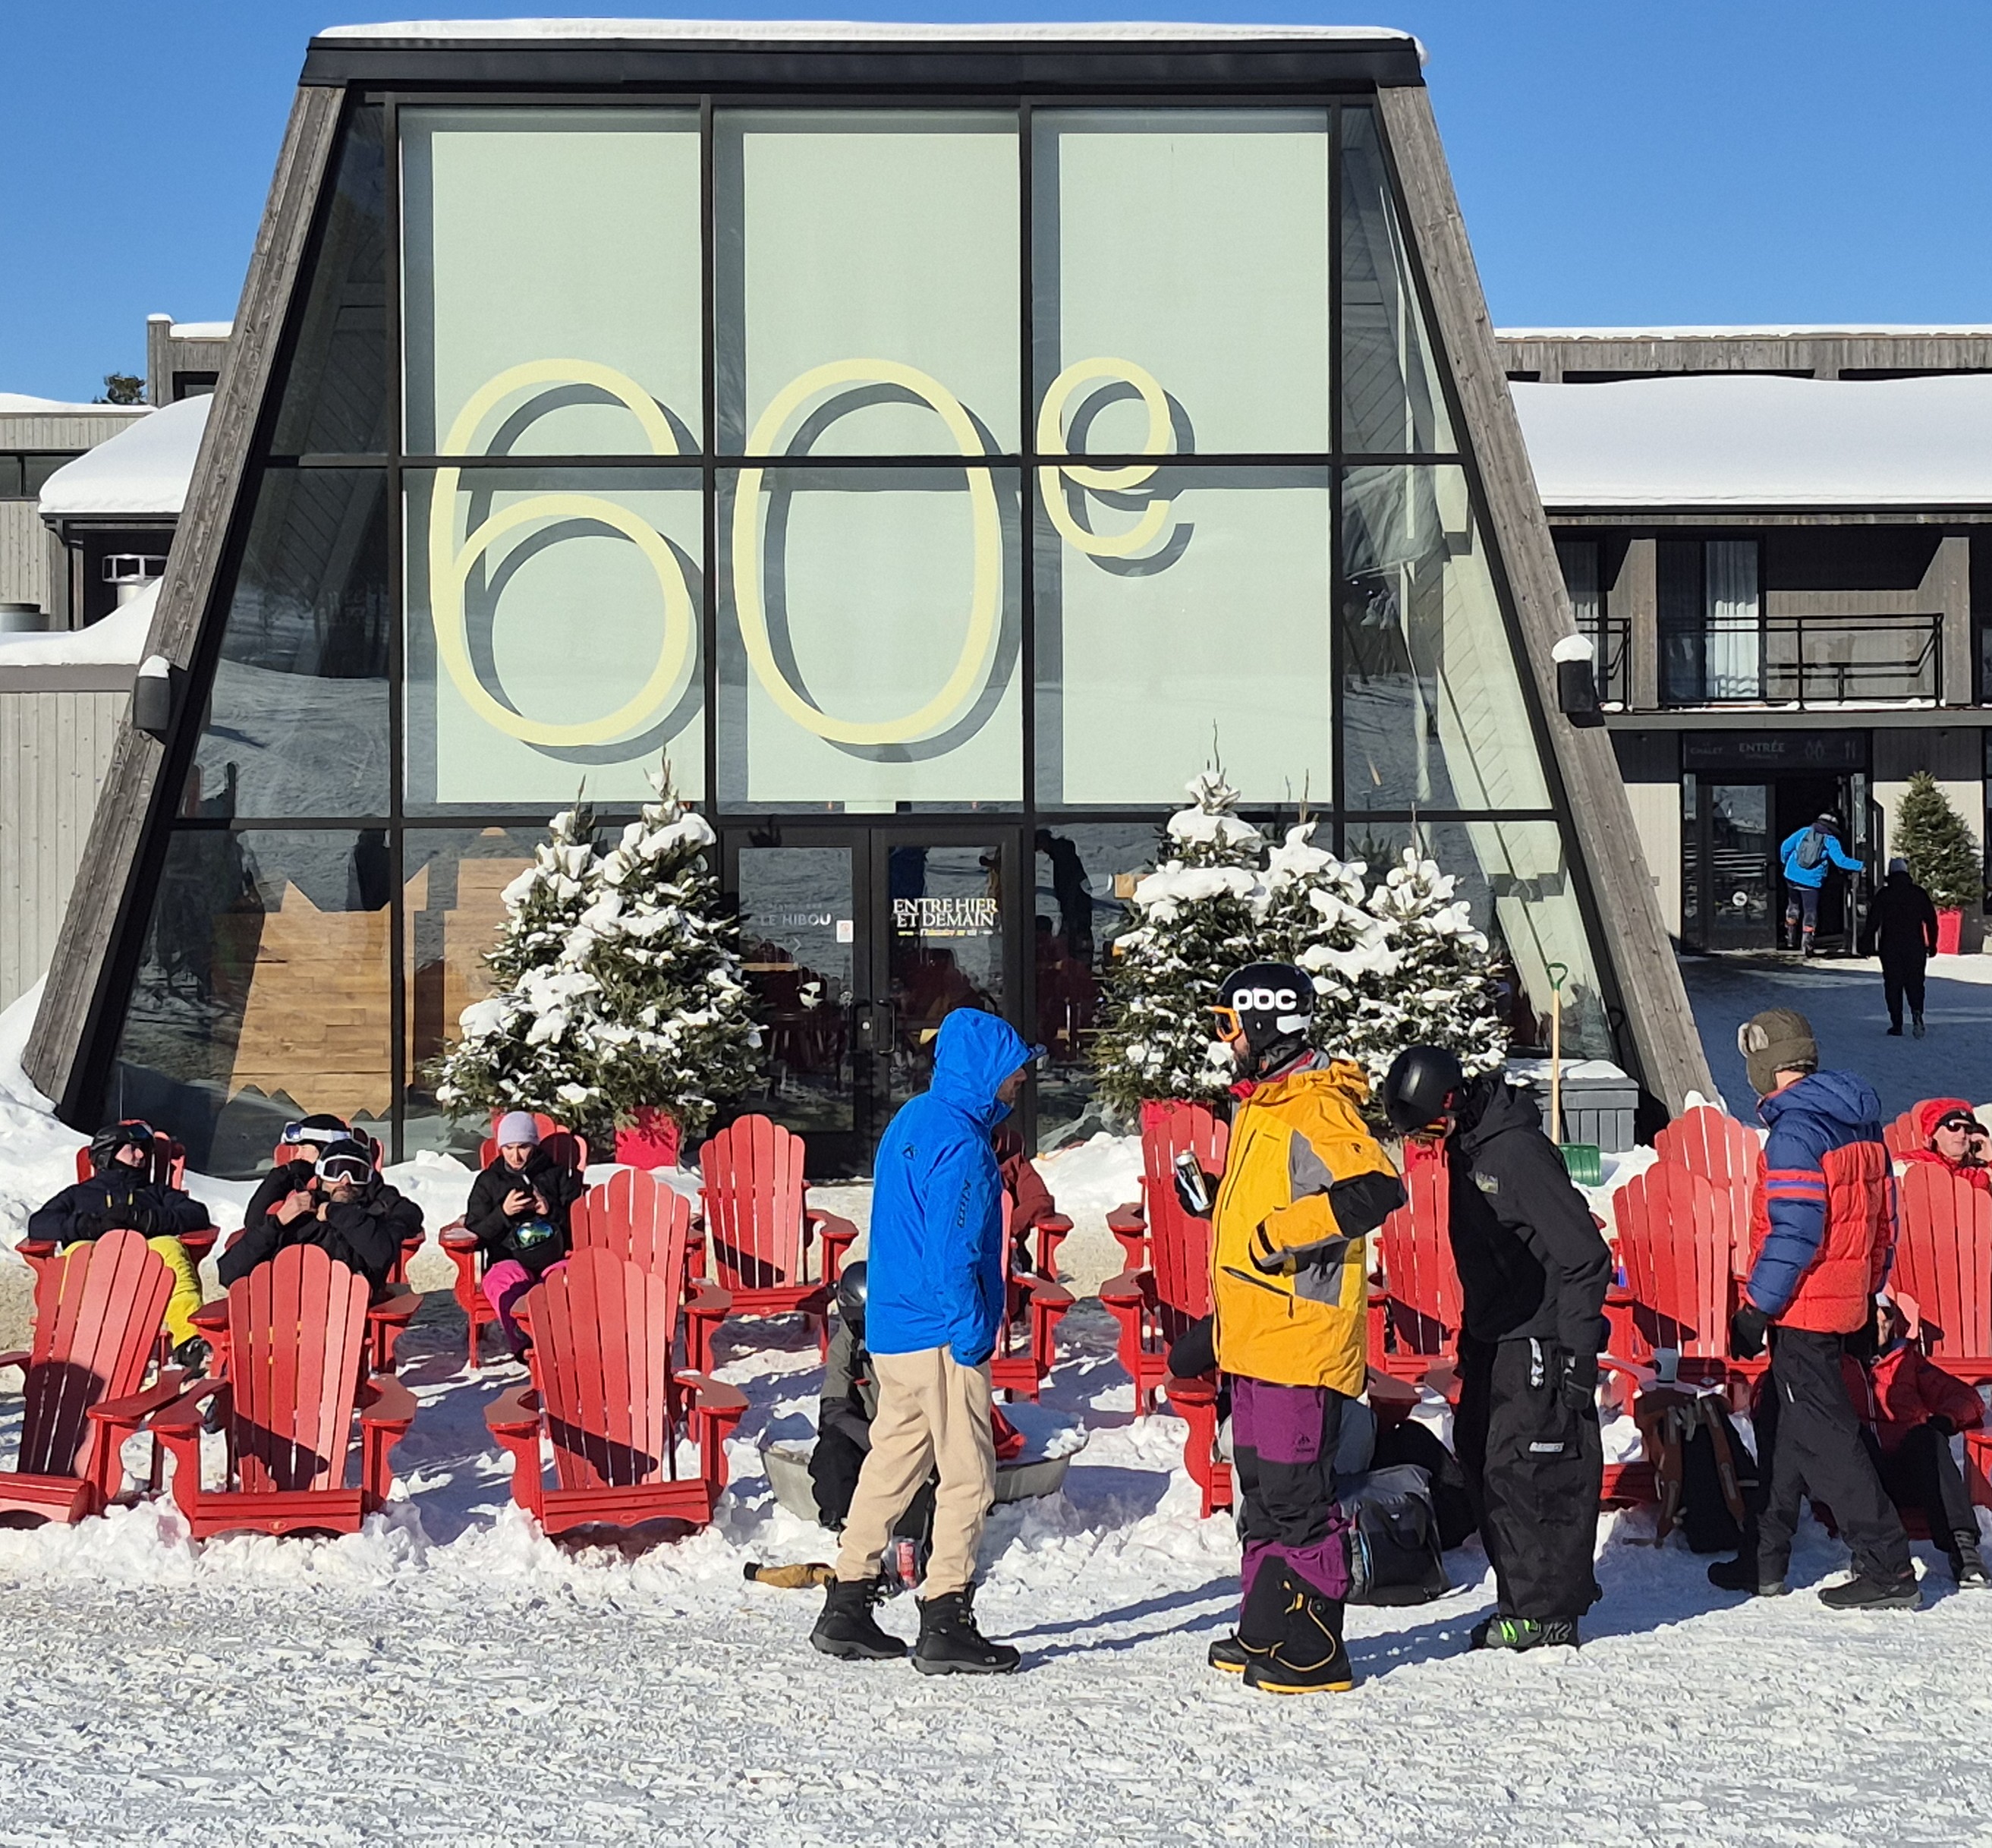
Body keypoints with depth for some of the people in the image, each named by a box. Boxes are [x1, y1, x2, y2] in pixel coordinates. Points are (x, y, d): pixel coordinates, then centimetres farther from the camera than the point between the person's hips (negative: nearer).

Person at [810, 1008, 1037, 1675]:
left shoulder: (910, 1121, 14)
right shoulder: (961, 1143, -17)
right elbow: (951, 1253, -21)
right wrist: (973, 1335, -15)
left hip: (891, 1330, 10)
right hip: (940, 1336, -10)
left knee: (891, 1463, 14)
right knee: (968, 1476, -3)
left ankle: (847, 1607, 19)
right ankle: (945, 1624, -1)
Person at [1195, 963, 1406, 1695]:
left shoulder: (1316, 1108, -16)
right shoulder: (1262, 1105, 17)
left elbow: (1376, 1190, -30)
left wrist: (1280, 1233, -29)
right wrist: (1215, 1198, 23)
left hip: (1302, 1340, -11)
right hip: (1255, 1340, 11)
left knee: (1297, 1497, -7)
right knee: (1262, 1493, 17)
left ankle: (1313, 1653, 0)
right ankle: (1263, 1634, 26)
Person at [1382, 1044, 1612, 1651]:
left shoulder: (1517, 1151, -19)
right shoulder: (1467, 1147, 9)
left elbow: (1584, 1256, -19)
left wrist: (1576, 1352, -19)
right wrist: (1471, 1333, 19)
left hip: (1537, 1344, -10)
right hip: (1493, 1339, 10)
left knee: (1527, 1471, -7)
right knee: (1484, 1461, 11)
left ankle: (1547, 1613, 3)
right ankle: (1520, 1600, 20)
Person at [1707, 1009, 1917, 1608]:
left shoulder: (1795, 1129, -18)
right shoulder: (1859, 1121, 11)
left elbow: (1793, 1231, -22)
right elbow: (1883, 1212, 15)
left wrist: (1756, 1310, -17)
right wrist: (1867, 1292, 22)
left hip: (1803, 1307, -10)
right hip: (1848, 1302, 10)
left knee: (1821, 1435, -4)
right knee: (1779, 1422, 17)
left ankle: (1887, 1568, -4)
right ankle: (1765, 1560, 23)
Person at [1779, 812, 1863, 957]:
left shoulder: (1804, 831, 5)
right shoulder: (1831, 841, -4)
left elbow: (1786, 846, 4)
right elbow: (1841, 861, -12)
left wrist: (1785, 862, 21)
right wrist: (1861, 866, -5)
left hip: (1792, 876, 3)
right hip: (1811, 881, -3)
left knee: (1793, 905, 23)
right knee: (1810, 911, 6)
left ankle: (1792, 938, 22)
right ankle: (1807, 939, -8)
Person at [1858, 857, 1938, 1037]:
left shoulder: (1883, 895, 0)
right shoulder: (1919, 893, 5)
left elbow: (1873, 922, -4)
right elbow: (1931, 920, 7)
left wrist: (1866, 945, 1)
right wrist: (1932, 945, 14)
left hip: (1890, 947, -1)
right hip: (1915, 946, 1)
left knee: (1893, 985, 4)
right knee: (1915, 982, 7)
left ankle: (1897, 1024, 0)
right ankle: (1917, 1011, -20)